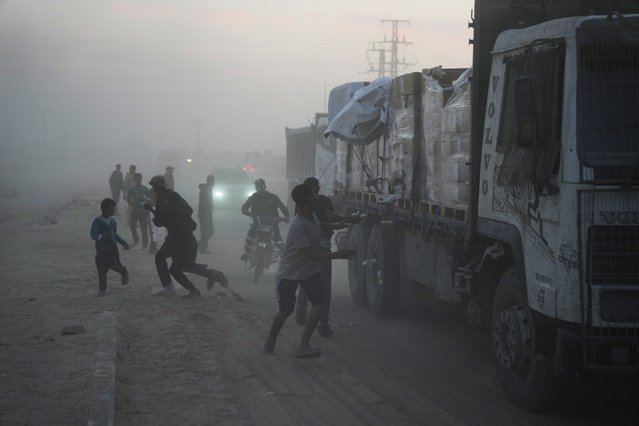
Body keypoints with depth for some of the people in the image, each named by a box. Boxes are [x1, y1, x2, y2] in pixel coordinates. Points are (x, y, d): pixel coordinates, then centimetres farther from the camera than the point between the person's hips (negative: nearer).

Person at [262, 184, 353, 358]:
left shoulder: (312, 215, -4)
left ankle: (303, 345, -12)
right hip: (289, 272, -7)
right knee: (286, 310, 1)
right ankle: (270, 342, 27)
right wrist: (338, 255, -30)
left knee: (320, 302, -11)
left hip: (309, 270, 7)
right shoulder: (298, 226, -30)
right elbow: (310, 254, -30)